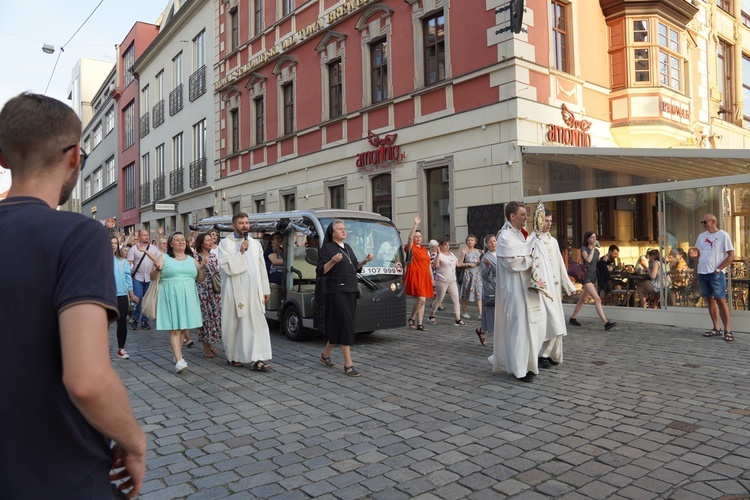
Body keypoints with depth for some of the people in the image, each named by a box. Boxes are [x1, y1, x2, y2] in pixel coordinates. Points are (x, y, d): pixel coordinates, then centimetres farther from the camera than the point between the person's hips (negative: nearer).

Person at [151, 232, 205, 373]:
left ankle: (178, 353, 25)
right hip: (171, 297, -4)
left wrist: (201, 268, -4)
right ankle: (178, 360, -15)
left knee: (183, 327, 8)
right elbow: (152, 278, 3)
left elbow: (201, 279, 16)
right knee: (174, 328, -10)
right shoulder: (164, 258, 5)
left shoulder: (191, 259, 14)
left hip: (188, 297, 4)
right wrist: (158, 269, -17)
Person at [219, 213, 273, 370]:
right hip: (234, 291, -3)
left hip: (254, 292, 3)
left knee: (257, 324, -5)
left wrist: (265, 290, 10)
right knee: (234, 325, 6)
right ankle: (232, 357, 23)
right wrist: (240, 252, -17)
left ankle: (256, 359, -5)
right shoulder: (225, 243, 1)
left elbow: (262, 268, 12)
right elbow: (226, 266, -12)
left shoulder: (255, 243, 13)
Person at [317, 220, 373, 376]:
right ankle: (348, 365, -7)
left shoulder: (347, 247, 16)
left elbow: (354, 267, 22)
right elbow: (320, 272, -13)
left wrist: (365, 261, 5)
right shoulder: (327, 248, -7)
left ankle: (325, 354, 29)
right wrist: (333, 261, -27)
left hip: (351, 291, 8)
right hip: (336, 292, -8)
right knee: (346, 324, -11)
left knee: (338, 325, 11)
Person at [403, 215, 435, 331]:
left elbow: (429, 265, 20)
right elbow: (410, 237, -20)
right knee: (421, 299, -16)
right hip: (414, 276, -6)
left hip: (424, 277, 7)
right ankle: (411, 318, 3)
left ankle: (419, 323, 11)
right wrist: (416, 224, -25)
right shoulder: (411, 247, 0)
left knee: (422, 301, 6)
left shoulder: (425, 250, 19)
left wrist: (432, 278, 16)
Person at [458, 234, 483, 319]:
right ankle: (464, 312, 20)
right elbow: (459, 264, -11)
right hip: (467, 274, -3)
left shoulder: (478, 251, 7)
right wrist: (469, 264, -17)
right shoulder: (465, 251, -4)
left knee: (479, 293, -5)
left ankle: (481, 313, -7)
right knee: (465, 293, 5)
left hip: (477, 274, 3)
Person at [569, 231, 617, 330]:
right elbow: (588, 259, -20)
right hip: (587, 277, -8)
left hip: (594, 277, 8)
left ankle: (573, 318, 25)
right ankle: (606, 323, -24)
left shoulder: (597, 251, 16)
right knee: (597, 299, -18)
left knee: (582, 300, 14)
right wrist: (593, 248, -12)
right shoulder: (584, 248, -4)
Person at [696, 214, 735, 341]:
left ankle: (727, 330, -2)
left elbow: (731, 255, -7)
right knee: (710, 299, 9)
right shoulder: (701, 236, 13)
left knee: (720, 300, -8)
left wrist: (718, 269, -11)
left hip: (716, 273, -6)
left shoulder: (723, 235, -4)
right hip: (702, 273, 6)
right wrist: (696, 271, 11)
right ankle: (716, 328, 16)